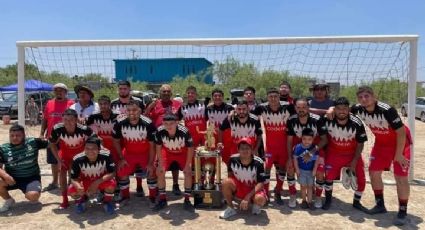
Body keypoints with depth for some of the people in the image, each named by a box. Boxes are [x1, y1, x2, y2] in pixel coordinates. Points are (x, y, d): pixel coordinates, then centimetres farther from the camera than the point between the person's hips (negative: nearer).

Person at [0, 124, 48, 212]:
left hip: (32, 178, -2)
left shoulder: (33, 142, -5)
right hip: (12, 178, 2)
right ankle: (8, 200, 4)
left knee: (33, 196, -30)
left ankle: (28, 193, 14)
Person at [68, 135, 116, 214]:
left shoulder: (106, 155, -29)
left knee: (111, 183, -33)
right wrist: (78, 186, -41)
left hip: (102, 181, -1)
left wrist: (97, 182, -38)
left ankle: (107, 201, 1)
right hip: (85, 182, 2)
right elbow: (74, 178, -18)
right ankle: (81, 199, 12)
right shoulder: (77, 159, -25)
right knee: (72, 190, -26)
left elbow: (112, 173, -26)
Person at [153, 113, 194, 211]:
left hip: (182, 153, -2)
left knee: (188, 172, -14)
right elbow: (158, 147, -15)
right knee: (159, 171, -9)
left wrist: (187, 165, -19)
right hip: (167, 152, 2)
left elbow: (190, 148, -22)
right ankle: (162, 199, 8)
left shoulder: (184, 131, -37)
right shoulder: (160, 131, -32)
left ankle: (187, 200, 2)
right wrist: (161, 164, -14)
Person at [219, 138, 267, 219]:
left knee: (260, 199, -36)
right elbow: (230, 175, 5)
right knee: (226, 182, -28)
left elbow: (260, 183, -21)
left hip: (253, 189, -2)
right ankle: (230, 208, -6)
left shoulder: (258, 162, -20)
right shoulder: (233, 159, -14)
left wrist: (248, 197, -28)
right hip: (238, 188, 2)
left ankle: (256, 205, 5)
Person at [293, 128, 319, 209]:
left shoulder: (314, 148, -11)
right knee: (303, 186, 8)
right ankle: (304, 201, 24)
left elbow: (316, 159, -5)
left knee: (310, 186, 11)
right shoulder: (298, 147, -15)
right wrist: (297, 169, -9)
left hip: (311, 170, 1)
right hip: (301, 170, -1)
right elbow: (295, 158, -8)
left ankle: (310, 201, 21)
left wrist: (314, 170, -8)